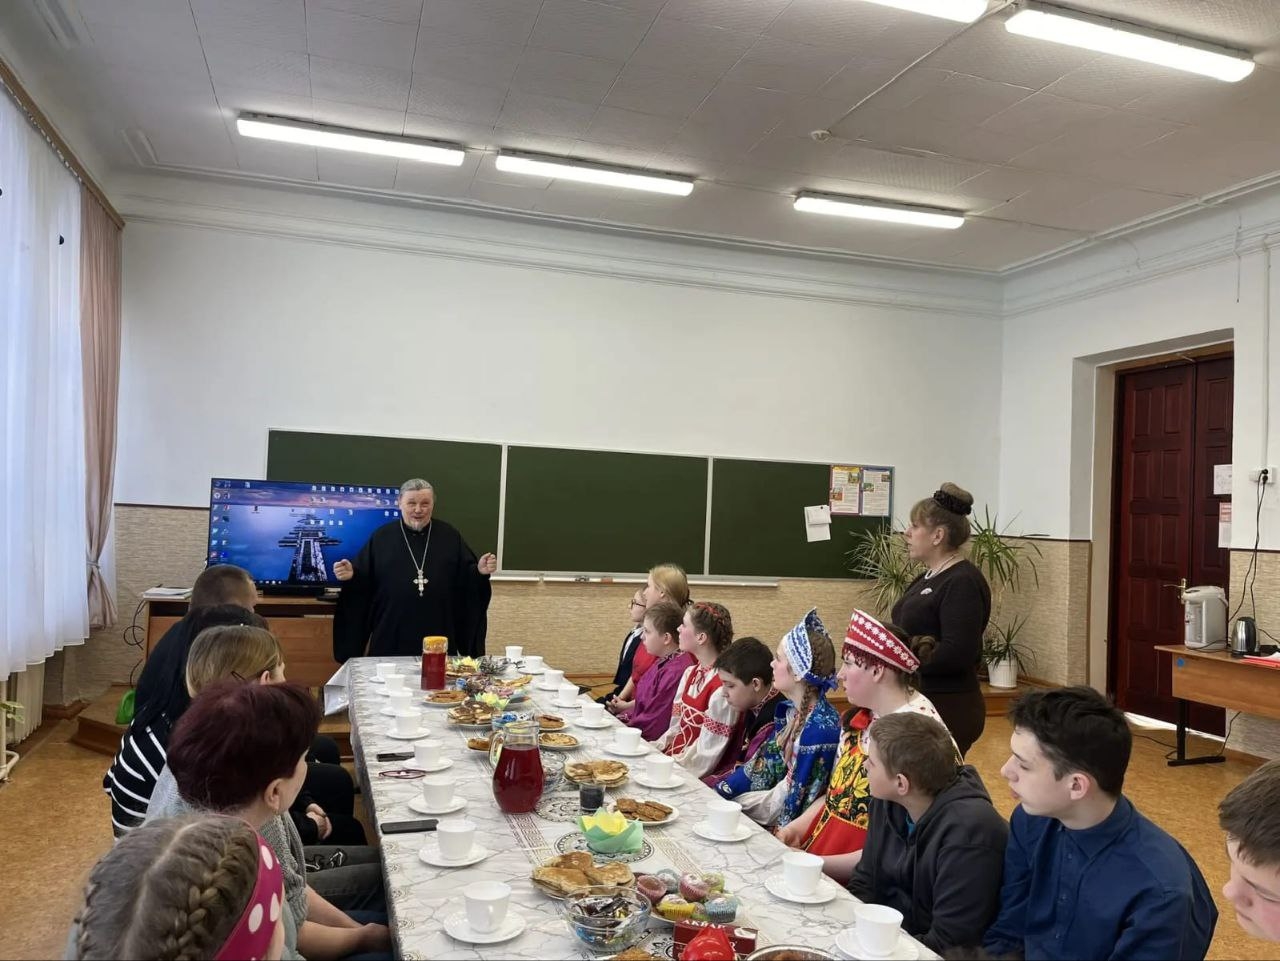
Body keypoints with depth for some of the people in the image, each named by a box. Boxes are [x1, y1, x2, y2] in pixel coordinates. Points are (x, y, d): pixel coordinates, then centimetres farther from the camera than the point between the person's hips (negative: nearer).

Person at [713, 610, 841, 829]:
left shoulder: (821, 728, -24)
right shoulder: (790, 710, 1)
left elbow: (794, 799, -20)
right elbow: (766, 764, 8)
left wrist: (732, 802, -11)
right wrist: (718, 793, 1)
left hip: (789, 826, -7)